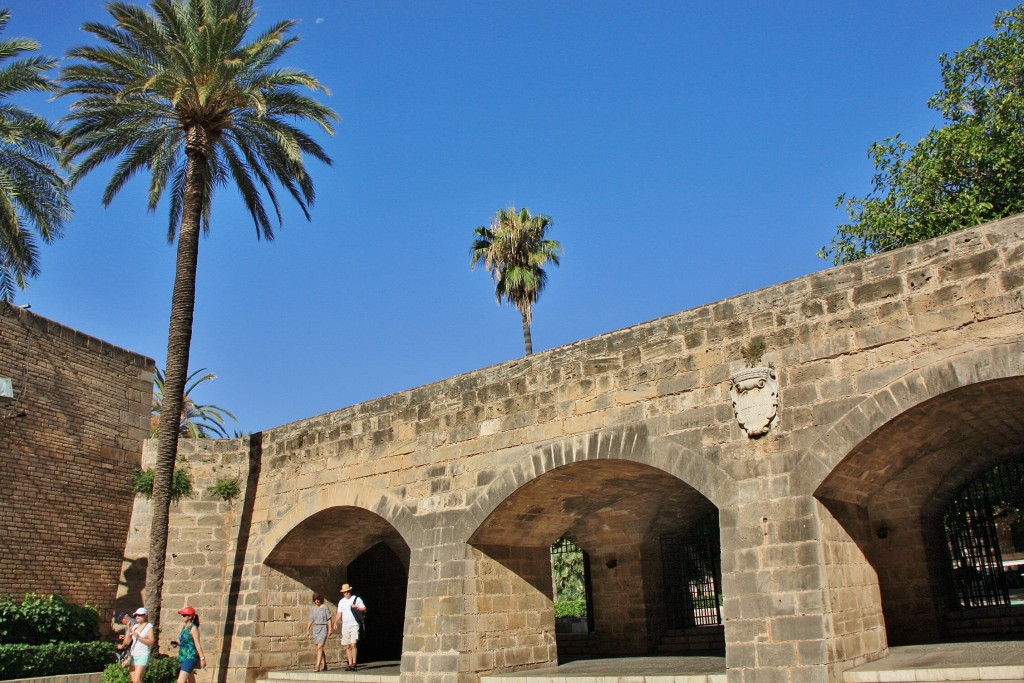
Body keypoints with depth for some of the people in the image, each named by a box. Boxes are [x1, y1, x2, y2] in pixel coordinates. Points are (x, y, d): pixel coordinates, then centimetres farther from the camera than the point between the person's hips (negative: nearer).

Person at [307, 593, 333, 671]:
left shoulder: (325, 607, -2)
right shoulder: (313, 609, 11)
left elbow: (329, 619, -3)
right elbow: (311, 620, 15)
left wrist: (330, 629, -9)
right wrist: (307, 630, 7)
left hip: (323, 628, -5)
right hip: (315, 628, 5)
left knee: (319, 647, -15)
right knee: (319, 648, 9)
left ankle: (318, 666, -20)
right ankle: (324, 665, 20)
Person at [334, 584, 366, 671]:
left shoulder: (357, 599, 4)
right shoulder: (341, 602, 15)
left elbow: (364, 610, 3)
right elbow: (339, 614, 13)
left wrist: (356, 607, -13)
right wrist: (336, 622, -3)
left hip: (354, 625, -4)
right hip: (345, 626, 4)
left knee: (353, 644, -14)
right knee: (347, 646, 4)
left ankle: (354, 664, -11)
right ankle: (350, 664, 9)